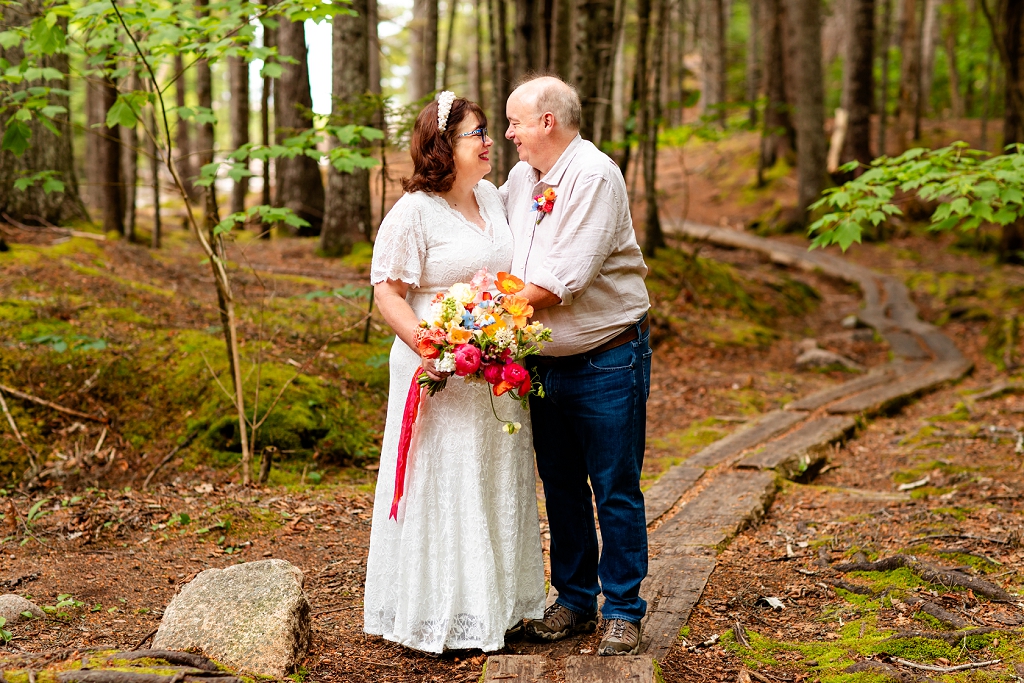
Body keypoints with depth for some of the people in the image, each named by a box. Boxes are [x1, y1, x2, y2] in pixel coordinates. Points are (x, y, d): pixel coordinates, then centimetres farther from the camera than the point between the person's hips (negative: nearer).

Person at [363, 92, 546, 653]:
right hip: (443, 376, -7)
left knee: (498, 487, 14)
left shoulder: (491, 196, 11)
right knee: (444, 489, 0)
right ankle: (440, 614, 13)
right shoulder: (413, 212, -11)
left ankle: (499, 605, 27)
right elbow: (387, 293, -13)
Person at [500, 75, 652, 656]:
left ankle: (623, 611, 12)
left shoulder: (595, 176, -15)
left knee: (616, 492, 1)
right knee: (561, 488, 14)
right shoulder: (521, 177, 9)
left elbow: (567, 275, -23)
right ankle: (574, 599, 27)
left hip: (606, 362, -7)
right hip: (545, 363, 7)